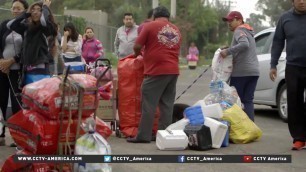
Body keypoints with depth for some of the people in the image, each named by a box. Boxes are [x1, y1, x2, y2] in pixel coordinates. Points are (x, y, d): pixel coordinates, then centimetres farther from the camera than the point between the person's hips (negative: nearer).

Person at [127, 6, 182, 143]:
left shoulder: (150, 26, -1)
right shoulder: (176, 30, 15)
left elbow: (137, 46, -3)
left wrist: (137, 54, 17)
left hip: (156, 71, -5)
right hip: (173, 71, 6)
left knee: (148, 104, -3)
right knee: (167, 104, 8)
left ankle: (144, 135, -3)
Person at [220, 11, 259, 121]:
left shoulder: (239, 31, -6)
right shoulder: (248, 31, 23)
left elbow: (244, 44, -25)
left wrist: (228, 51, -23)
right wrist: (228, 50, 14)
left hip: (241, 71, -8)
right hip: (254, 71, 8)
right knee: (248, 100, 6)